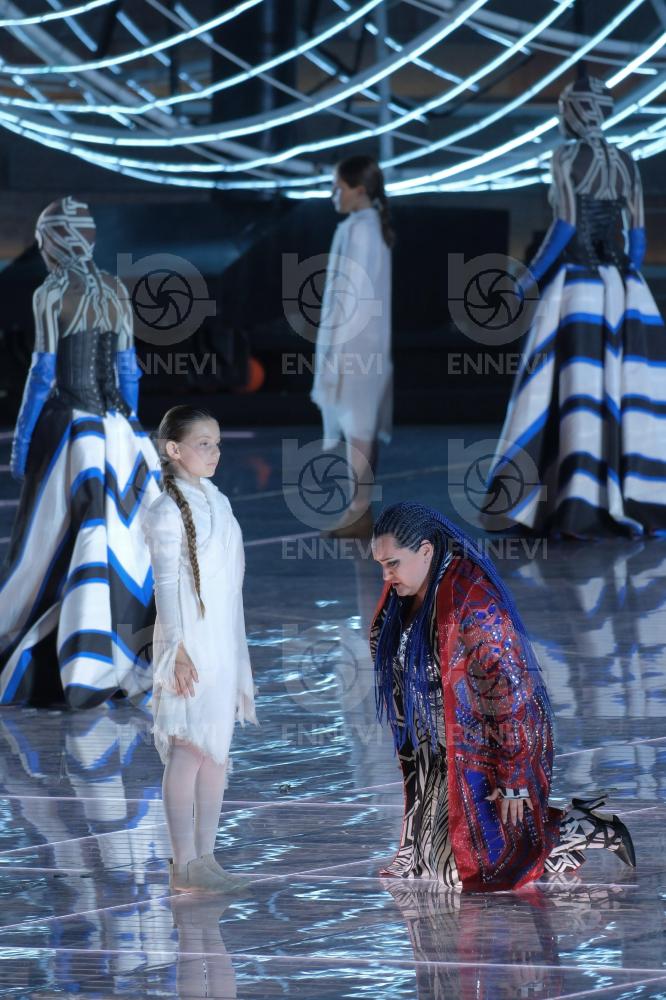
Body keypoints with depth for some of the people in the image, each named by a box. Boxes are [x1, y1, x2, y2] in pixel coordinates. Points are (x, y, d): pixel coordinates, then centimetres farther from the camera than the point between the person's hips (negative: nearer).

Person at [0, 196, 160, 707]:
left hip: (67, 428, -5)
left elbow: (43, 373, -11)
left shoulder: (52, 296, -10)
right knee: (120, 533, 6)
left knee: (54, 543, 0)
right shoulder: (115, 291, 6)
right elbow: (128, 368, 11)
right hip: (114, 427, 5)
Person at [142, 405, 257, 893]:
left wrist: (240, 655, 16)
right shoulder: (168, 511, -9)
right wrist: (178, 651, -18)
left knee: (218, 751, 8)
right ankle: (184, 863, -3)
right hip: (190, 644, -7)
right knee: (188, 751, -6)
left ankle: (206, 856, 13)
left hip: (225, 645, 7)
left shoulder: (219, 503, 12)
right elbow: (166, 584, -13)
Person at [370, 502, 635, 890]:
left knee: (480, 867, -8)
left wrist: (514, 781, -22)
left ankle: (590, 831, 9)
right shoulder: (408, 597, -1)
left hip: (486, 753, -9)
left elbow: (510, 693, -25)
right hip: (440, 752, 9)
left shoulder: (473, 606, -27)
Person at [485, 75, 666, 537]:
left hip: (575, 287, -6)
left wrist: (530, 280, -6)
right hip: (622, 289, 6)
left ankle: (580, 510, -11)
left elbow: (565, 225, -15)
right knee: (625, 395, 5)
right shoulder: (626, 162, 10)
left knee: (574, 397, -7)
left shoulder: (567, 157, -7)